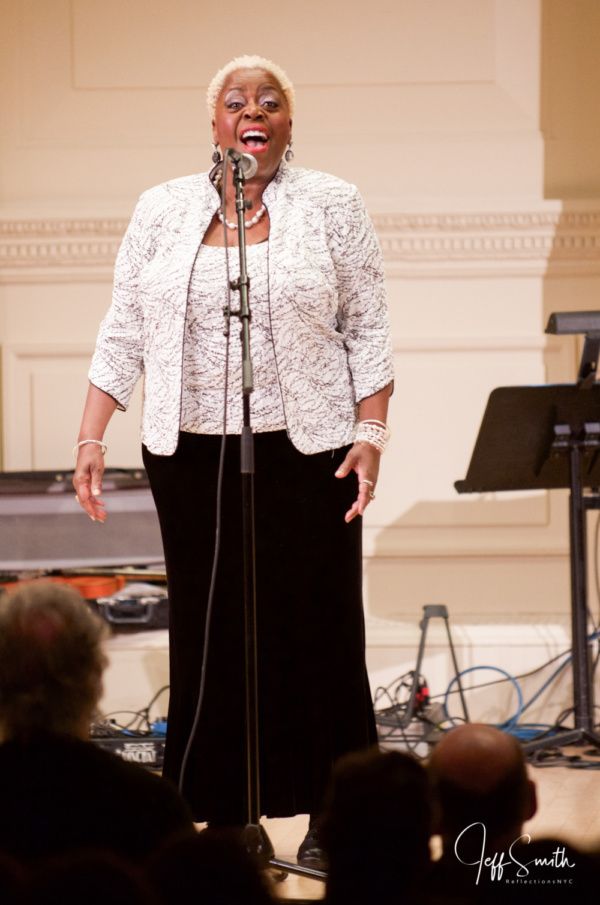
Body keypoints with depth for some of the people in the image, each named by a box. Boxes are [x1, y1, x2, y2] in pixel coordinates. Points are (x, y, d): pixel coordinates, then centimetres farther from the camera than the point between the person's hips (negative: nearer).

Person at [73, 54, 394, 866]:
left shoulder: (333, 207, 2)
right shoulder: (163, 212, 7)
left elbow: (368, 333, 1)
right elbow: (122, 335, 7)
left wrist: (371, 434, -9)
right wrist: (90, 440, 0)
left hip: (306, 453, -2)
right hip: (192, 454, 2)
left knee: (316, 628, 0)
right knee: (209, 631, 4)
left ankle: (328, 814, 8)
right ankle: (225, 816, 11)